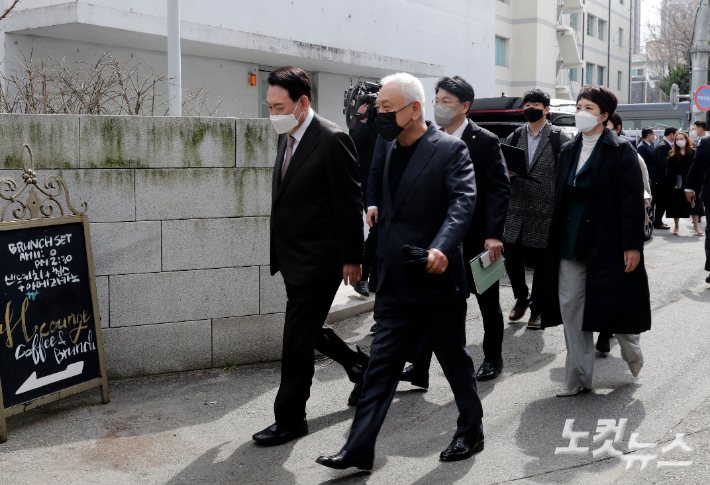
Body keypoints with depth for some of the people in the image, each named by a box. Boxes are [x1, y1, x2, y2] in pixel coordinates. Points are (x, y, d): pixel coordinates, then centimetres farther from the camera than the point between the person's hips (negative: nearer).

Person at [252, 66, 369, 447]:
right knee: (308, 331, 19)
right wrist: (278, 251, 16)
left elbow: (349, 203, -15)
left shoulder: (332, 140, -16)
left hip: (318, 259, -9)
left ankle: (290, 419, 12)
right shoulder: (287, 138, 10)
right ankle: (361, 366, 41)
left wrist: (351, 258, -13)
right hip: (293, 258, 9)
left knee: (297, 340, -2)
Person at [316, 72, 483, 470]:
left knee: (455, 360, 11)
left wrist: (442, 247, -38)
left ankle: (471, 432, 31)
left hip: (438, 279, -6)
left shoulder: (450, 149, -10)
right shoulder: (390, 152, 12)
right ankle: (359, 449, 8)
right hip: (395, 284, 6)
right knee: (381, 365, 5)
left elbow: (463, 201, -23)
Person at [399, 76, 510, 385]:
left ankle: (493, 358, 31)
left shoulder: (485, 141, -10)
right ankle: (419, 367, 0)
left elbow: (499, 189, -14)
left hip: (477, 238, -4)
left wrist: (494, 234, -23)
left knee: (488, 301, 13)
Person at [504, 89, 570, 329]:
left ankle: (536, 308, 20)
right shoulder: (514, 138, 10)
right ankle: (521, 298, 28)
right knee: (512, 258, 3)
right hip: (516, 210, 3)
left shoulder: (559, 139, -2)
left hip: (545, 212, -3)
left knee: (541, 263, 5)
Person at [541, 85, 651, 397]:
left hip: (607, 243, -5)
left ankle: (632, 353, 35)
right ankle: (578, 378, 14)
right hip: (571, 243, 6)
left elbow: (633, 201, -10)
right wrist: (556, 239, 11)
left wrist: (632, 244, -15)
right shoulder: (569, 151, 12)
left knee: (615, 306, 3)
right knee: (571, 307, 4)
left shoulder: (620, 151, -5)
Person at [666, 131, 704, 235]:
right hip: (677, 184, 0)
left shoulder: (693, 152, 3)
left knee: (694, 203, 1)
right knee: (676, 205, 4)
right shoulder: (672, 155, 3)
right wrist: (672, 184, -11)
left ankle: (696, 226, 10)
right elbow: (670, 171, -2)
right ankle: (676, 226, 17)